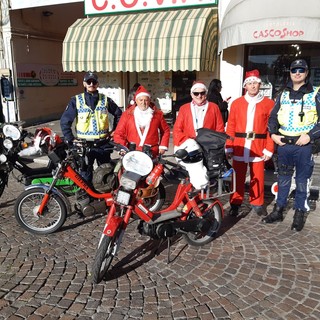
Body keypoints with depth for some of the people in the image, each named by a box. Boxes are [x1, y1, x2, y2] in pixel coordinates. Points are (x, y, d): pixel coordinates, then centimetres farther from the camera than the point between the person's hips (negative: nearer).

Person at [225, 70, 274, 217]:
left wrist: (269, 149, -5)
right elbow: (230, 127, 3)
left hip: (259, 147, 0)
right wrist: (228, 147, -2)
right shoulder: (236, 103, 5)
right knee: (238, 176, 8)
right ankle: (235, 203, 20)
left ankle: (257, 203, 24)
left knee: (258, 177, 8)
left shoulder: (269, 103, 2)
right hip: (239, 146, 1)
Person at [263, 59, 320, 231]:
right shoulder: (283, 95, 12)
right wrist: (273, 134, 2)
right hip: (283, 144, 3)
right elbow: (273, 117, 16)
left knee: (301, 181, 5)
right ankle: (278, 211, 23)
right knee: (283, 179, 13)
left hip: (303, 145, -3)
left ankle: (299, 214, 18)